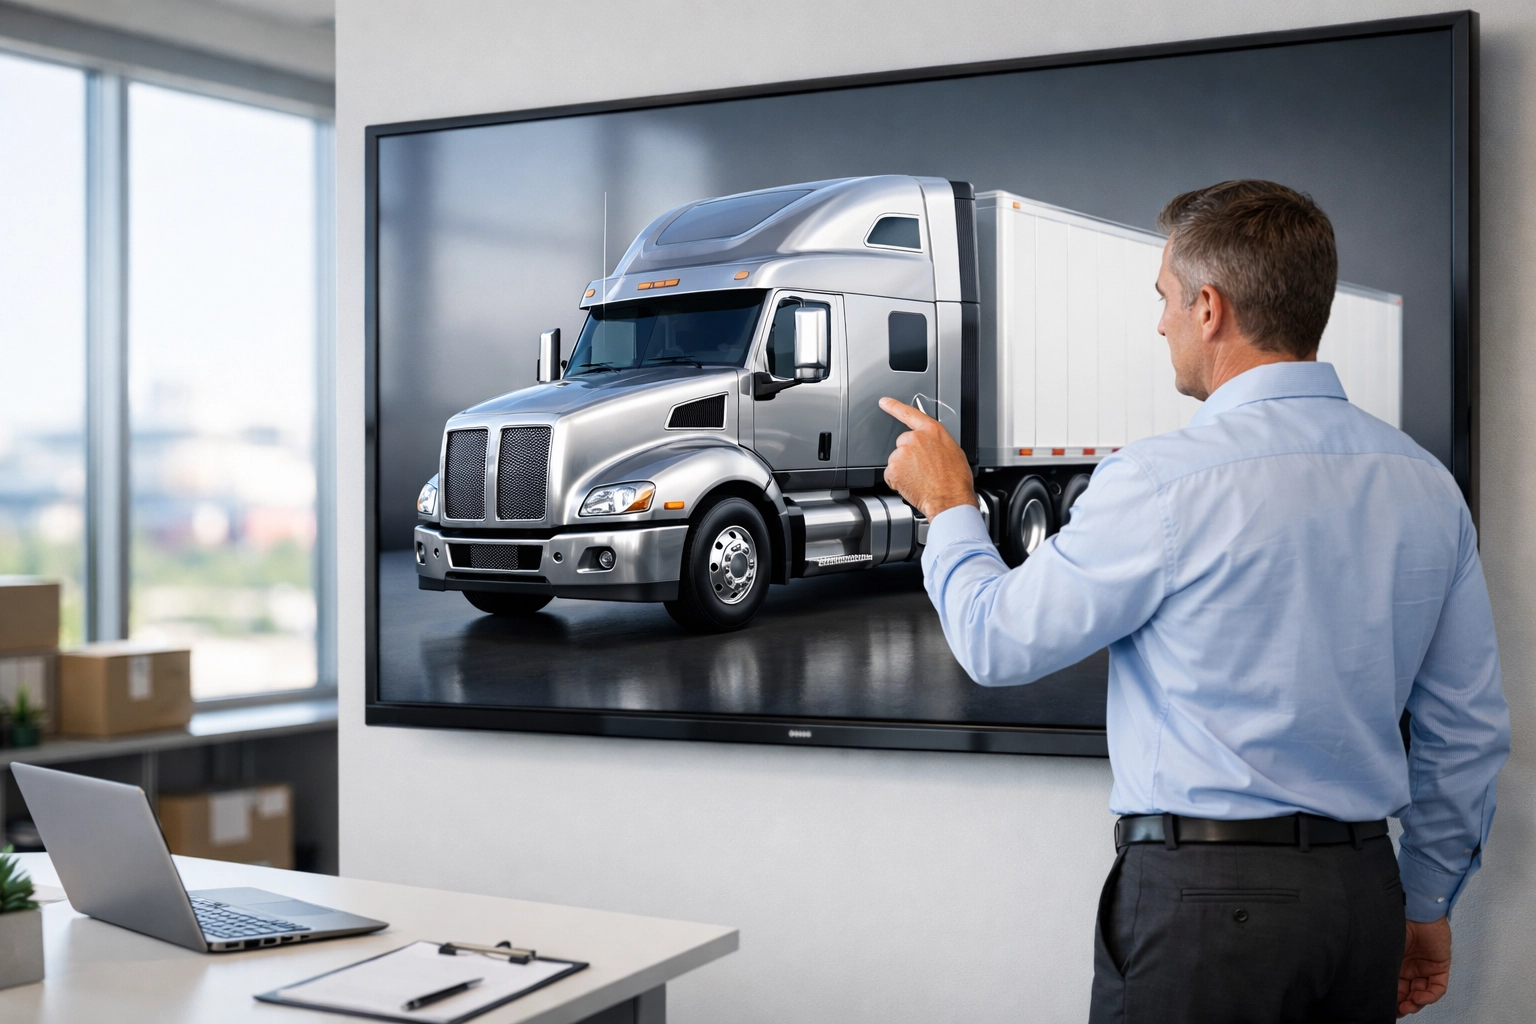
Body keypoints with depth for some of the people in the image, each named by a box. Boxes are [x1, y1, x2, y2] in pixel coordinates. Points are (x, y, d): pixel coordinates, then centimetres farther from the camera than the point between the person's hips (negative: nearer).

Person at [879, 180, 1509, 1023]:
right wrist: (1426, 905, 21)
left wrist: (947, 506, 12)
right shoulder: (1427, 485, 3)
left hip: (1205, 893, -6)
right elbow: (1470, 730, 9)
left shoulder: (1164, 482, -16)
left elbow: (1000, 643, -6)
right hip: (1365, 894, 7)